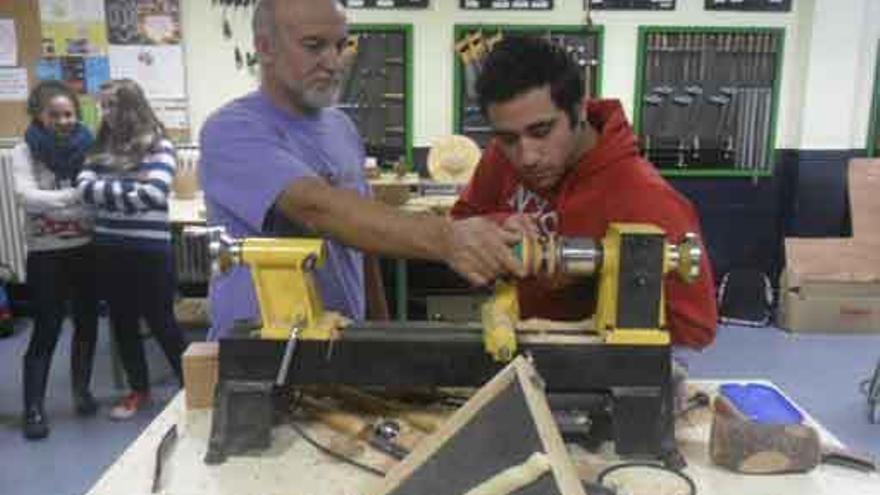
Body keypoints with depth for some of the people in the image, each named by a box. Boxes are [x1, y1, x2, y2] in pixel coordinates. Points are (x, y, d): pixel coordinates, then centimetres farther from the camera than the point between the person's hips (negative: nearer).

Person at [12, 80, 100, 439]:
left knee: (87, 322, 11)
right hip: (46, 253, -2)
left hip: (87, 249, 3)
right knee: (46, 330, -1)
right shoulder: (24, 152, -4)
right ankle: (33, 408, 8)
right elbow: (27, 197, -19)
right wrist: (75, 196, -31)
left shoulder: (88, 146, 2)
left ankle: (81, 390, 29)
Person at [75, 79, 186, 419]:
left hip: (150, 249, -6)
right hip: (109, 248, 6)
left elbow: (153, 194, -20)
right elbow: (84, 187, -3)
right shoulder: (101, 146, 9)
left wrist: (108, 193, -8)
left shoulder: (158, 146, -8)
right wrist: (129, 190, -14)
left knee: (160, 321, 3)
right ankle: (139, 390, 31)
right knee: (122, 322, 14)